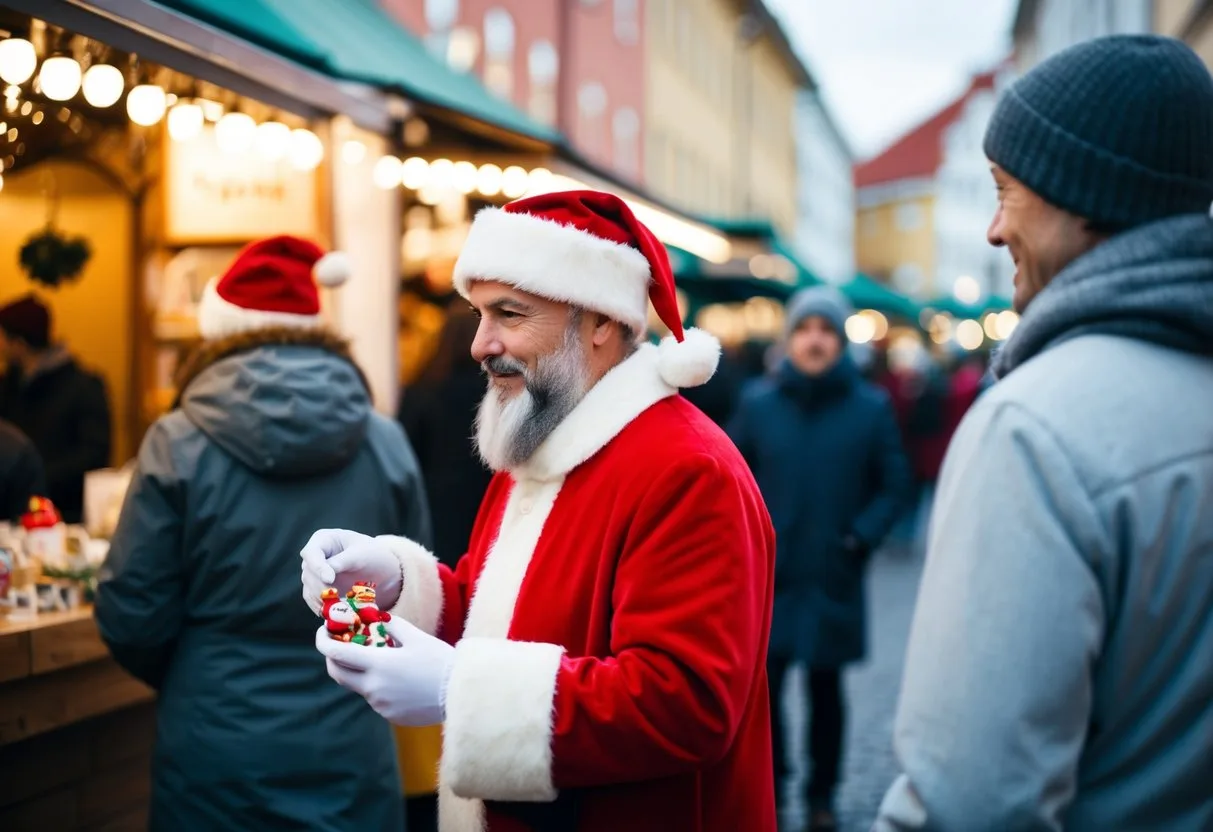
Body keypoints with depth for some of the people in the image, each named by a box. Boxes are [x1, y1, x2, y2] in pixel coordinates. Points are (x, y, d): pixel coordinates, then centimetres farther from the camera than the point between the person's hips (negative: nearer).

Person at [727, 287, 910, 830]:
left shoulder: (871, 407, -3)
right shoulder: (758, 402, 0)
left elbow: (894, 484, 2)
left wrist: (862, 538, -9)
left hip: (833, 579, 0)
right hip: (767, 575, 1)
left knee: (826, 687, 9)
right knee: (764, 683, -3)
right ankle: (770, 784, 17)